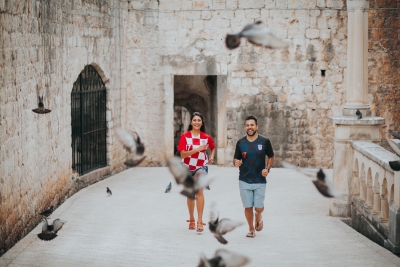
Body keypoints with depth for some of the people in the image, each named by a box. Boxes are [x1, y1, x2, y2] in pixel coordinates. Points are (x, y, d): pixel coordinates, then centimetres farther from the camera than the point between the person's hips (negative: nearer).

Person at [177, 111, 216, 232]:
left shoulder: (206, 137, -1)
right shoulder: (185, 136, -6)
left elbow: (213, 147, 21)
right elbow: (182, 154, -15)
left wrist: (211, 157, 4)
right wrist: (197, 149, -24)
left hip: (201, 167, -1)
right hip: (187, 168, 1)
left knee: (199, 190, -23)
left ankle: (199, 221, -25)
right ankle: (191, 219, 32)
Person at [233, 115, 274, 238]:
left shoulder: (264, 141, -4)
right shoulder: (240, 142, 0)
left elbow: (271, 157, 8)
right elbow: (235, 159, 8)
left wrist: (267, 169, -9)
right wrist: (236, 162, -16)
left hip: (260, 181, -1)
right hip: (244, 181, 1)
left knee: (259, 207, -1)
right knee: (248, 207, 4)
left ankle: (258, 217, 35)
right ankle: (251, 229, 24)